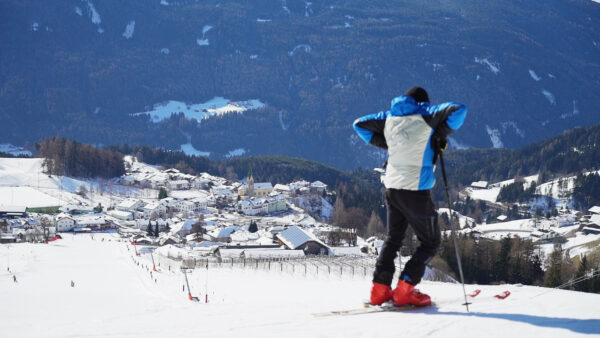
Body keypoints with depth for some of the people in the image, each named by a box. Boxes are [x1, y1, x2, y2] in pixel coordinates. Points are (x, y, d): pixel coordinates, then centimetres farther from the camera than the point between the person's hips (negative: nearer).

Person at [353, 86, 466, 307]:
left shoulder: (389, 117, 11)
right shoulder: (425, 115, -4)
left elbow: (359, 125, 21)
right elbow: (458, 110, -16)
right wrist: (442, 136, -2)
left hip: (391, 187, 6)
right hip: (415, 189, -6)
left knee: (393, 238, 21)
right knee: (431, 242, 7)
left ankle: (380, 289, 11)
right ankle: (405, 290, -4)